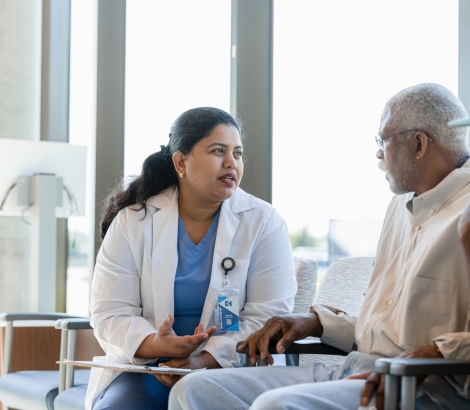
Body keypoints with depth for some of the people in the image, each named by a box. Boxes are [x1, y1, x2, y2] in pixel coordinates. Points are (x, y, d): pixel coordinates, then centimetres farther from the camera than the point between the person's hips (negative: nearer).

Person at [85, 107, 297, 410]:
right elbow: (110, 315, -2)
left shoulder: (264, 223, 1)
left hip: (231, 370, -1)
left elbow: (268, 317, -7)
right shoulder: (132, 222, 3)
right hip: (145, 367, 1)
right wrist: (157, 345, -23)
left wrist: (204, 361, -22)